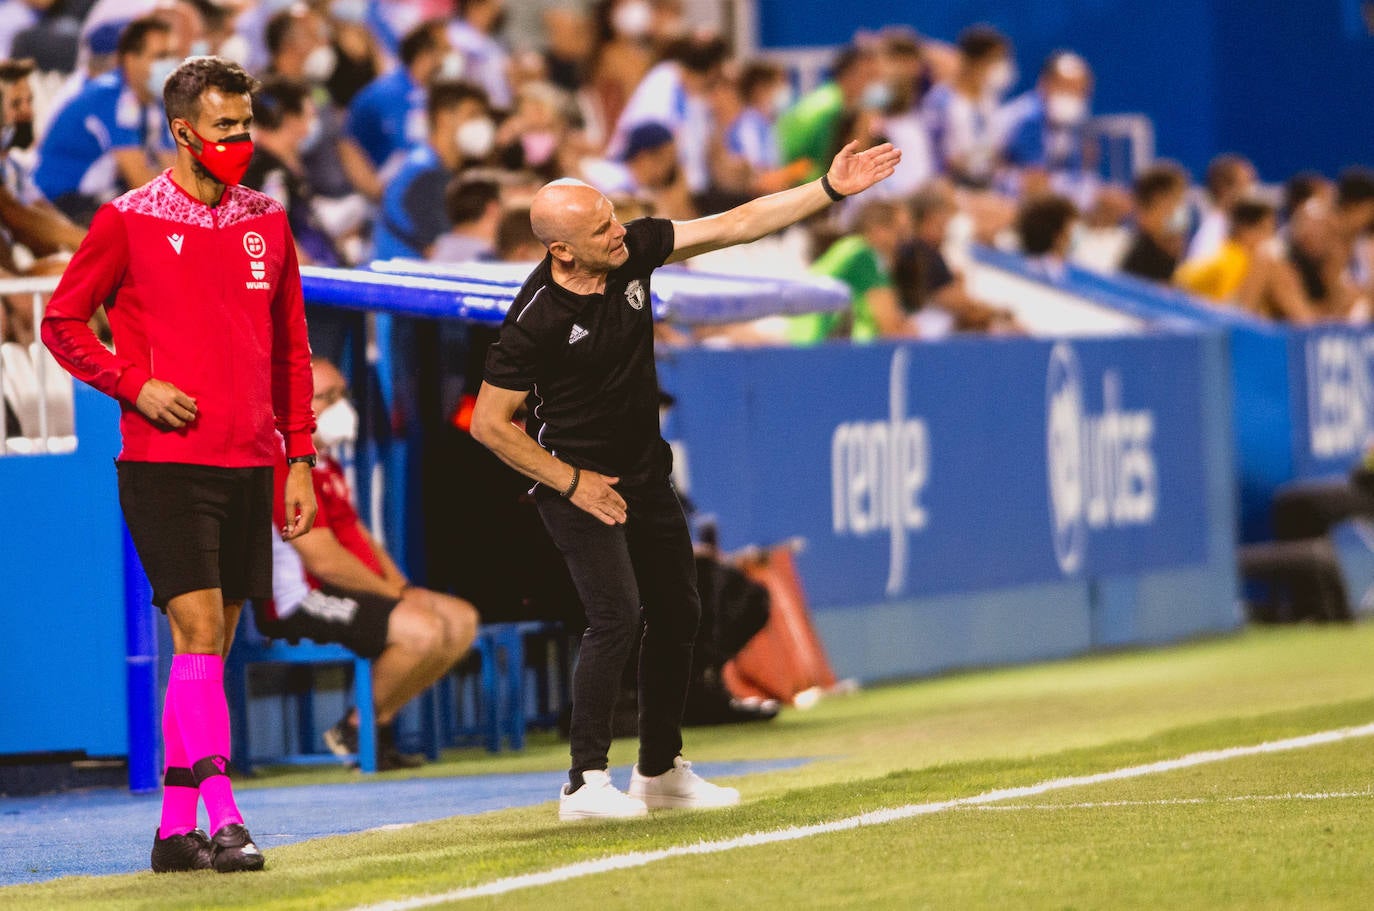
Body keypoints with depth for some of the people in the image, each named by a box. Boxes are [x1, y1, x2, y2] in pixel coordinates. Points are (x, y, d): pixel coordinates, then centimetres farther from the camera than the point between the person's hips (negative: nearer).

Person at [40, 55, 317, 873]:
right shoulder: (128, 221, -3)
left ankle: (175, 828, 13)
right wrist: (135, 384, -10)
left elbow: (290, 348, 16)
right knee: (198, 633, -14)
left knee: (213, 645, 7)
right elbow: (63, 322, 3)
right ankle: (223, 819, -17)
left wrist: (300, 457, 11)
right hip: (165, 461, -5)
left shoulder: (266, 223, 11)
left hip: (248, 464, 5)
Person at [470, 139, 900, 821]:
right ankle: (586, 783, -14)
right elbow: (489, 424, -18)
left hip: (646, 476, 7)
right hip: (579, 484, -7)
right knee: (615, 617, -20)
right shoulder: (535, 321, -25)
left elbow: (735, 225, -3)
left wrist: (829, 190, -7)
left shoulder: (633, 251, -9)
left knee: (677, 614, 13)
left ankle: (661, 771, 27)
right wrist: (571, 482, -15)